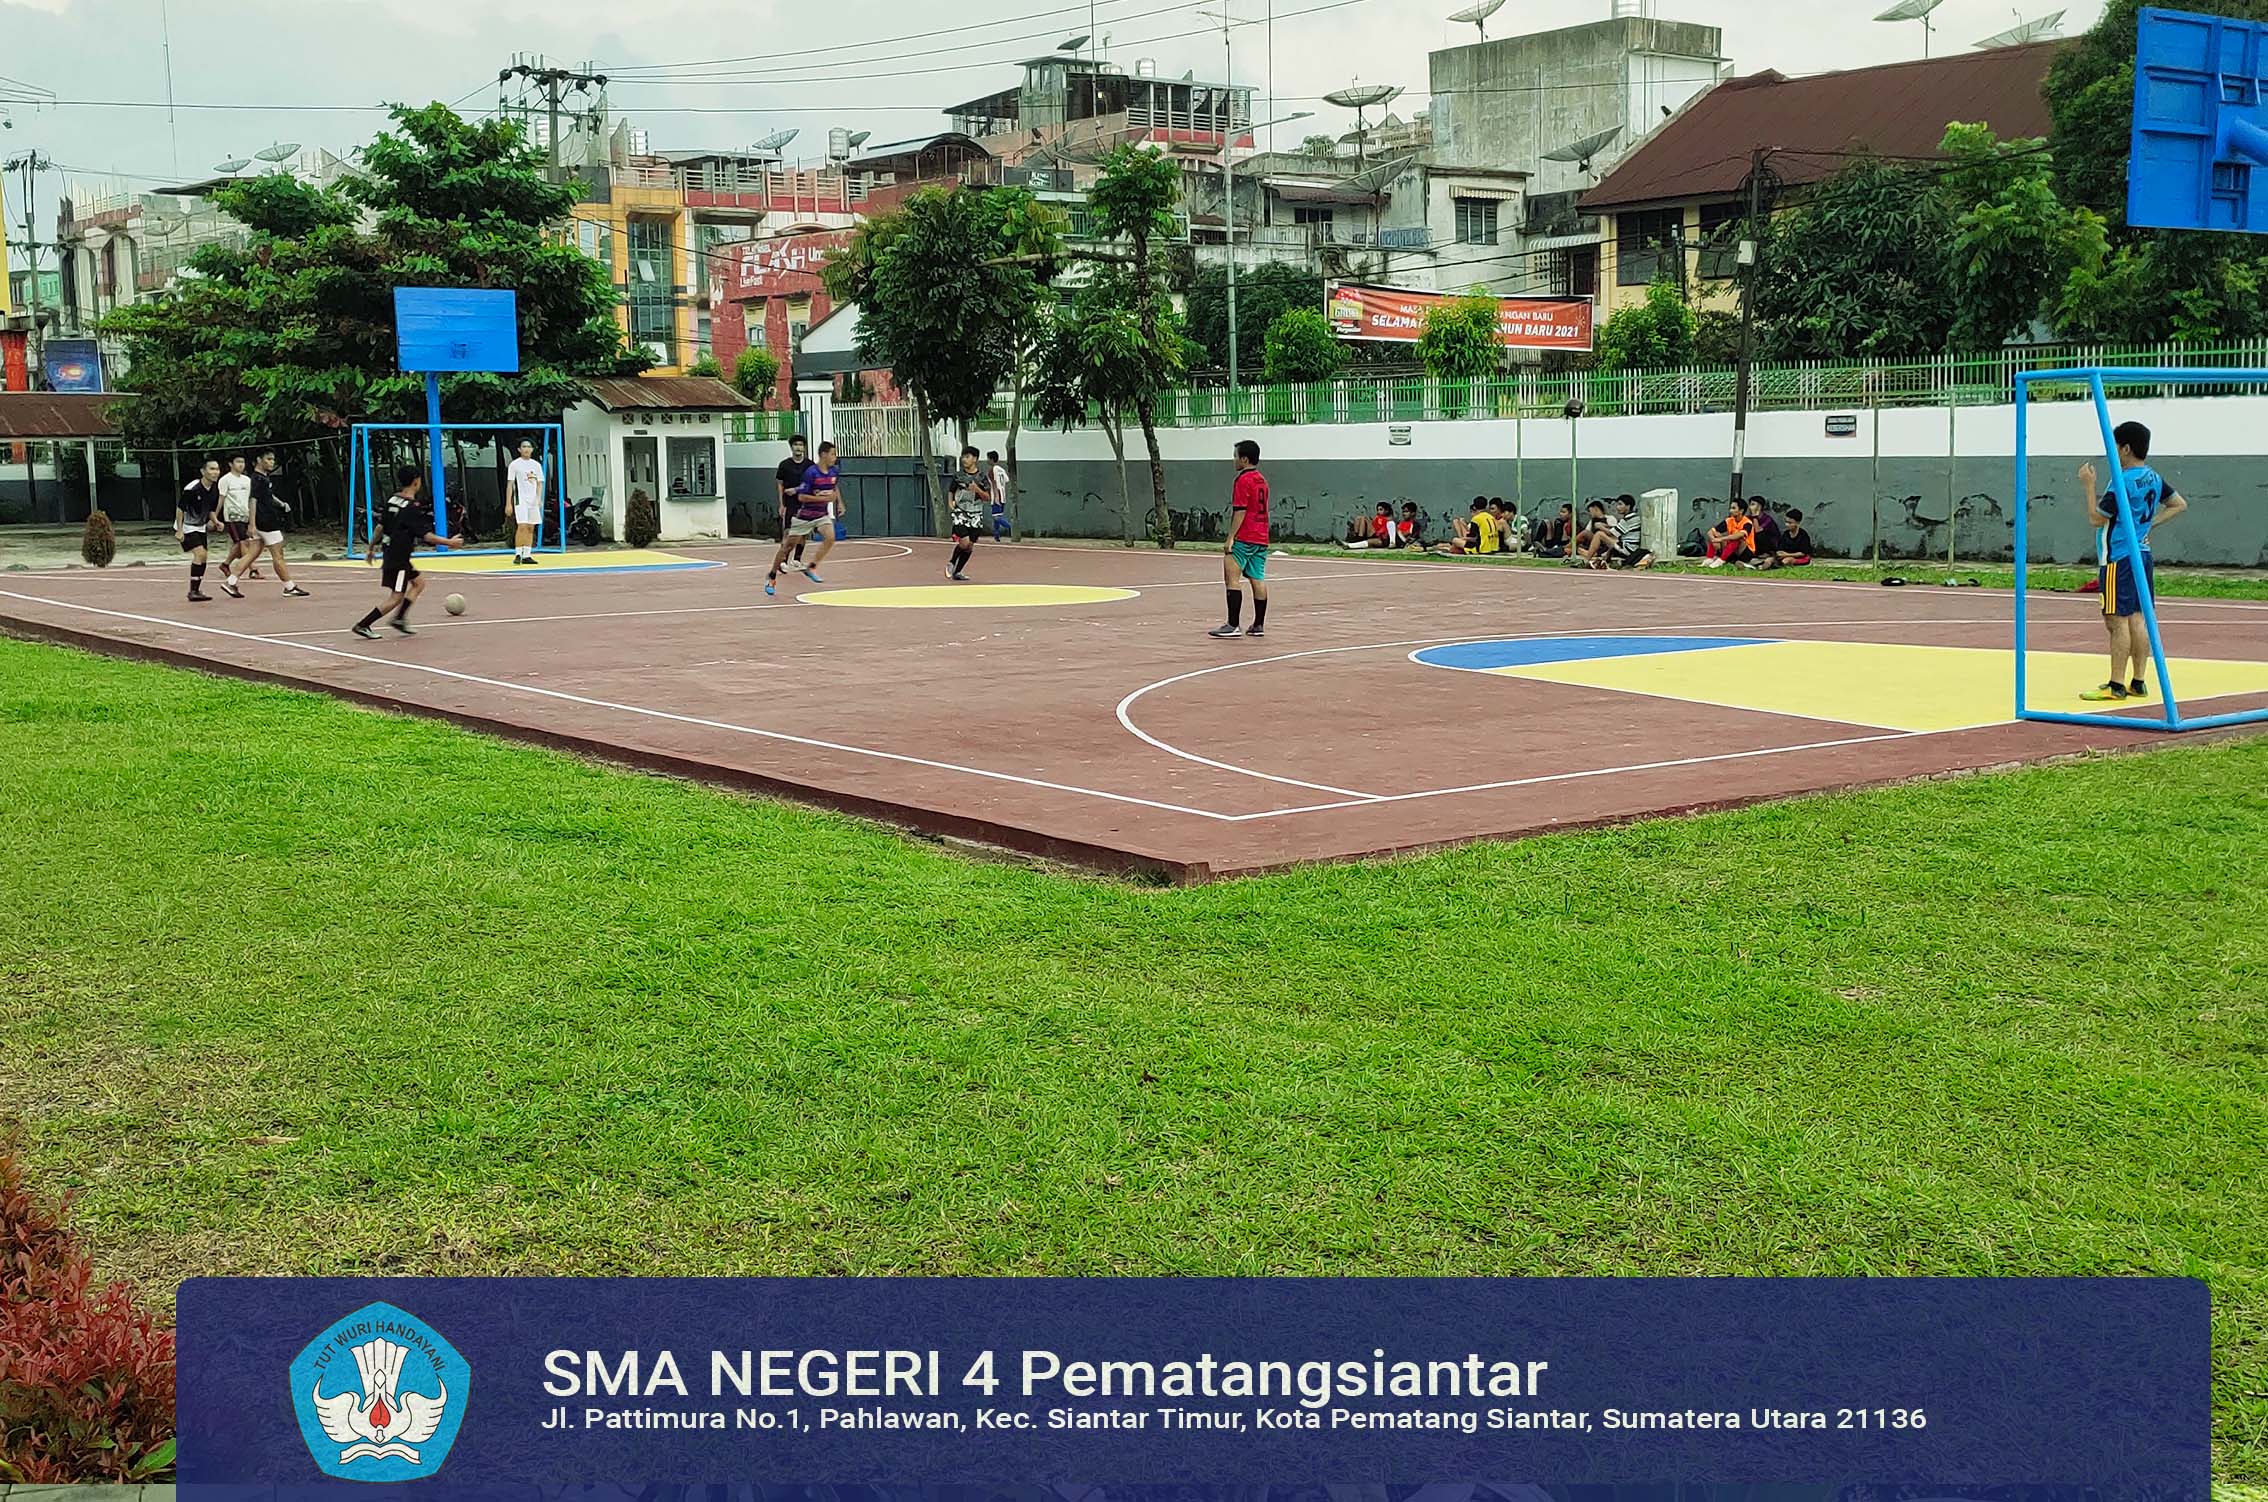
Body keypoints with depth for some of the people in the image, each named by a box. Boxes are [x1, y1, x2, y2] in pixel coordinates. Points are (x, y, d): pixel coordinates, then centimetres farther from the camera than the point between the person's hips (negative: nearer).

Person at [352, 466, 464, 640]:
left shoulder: (392, 500, 6)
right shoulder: (412, 508, -19)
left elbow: (380, 526, 12)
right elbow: (426, 536, -22)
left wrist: (372, 548, 21)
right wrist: (449, 542, -14)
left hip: (389, 553, 9)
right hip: (399, 558, -9)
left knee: (419, 582, 19)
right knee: (396, 597, -2)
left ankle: (399, 619, 14)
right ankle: (363, 625, -3)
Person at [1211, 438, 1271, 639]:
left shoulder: (1243, 480, -11)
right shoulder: (1262, 480, 16)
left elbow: (1240, 511, -16)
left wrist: (1230, 538, -16)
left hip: (1244, 539, -9)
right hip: (1262, 539, 9)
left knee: (1232, 577, -8)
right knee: (1258, 580, 9)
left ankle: (1232, 625, -14)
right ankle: (1259, 625, 12)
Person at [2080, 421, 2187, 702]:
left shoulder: (2123, 482, -17)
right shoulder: (2154, 478, 10)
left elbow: (2097, 518, -13)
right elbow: (2179, 504, 22)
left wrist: (2089, 486, -4)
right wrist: (2151, 523, 15)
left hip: (2118, 560, -9)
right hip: (2142, 555, 9)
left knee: (2117, 621, -6)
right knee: (2138, 619, 10)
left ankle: (2116, 686, -5)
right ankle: (2137, 683, 13)